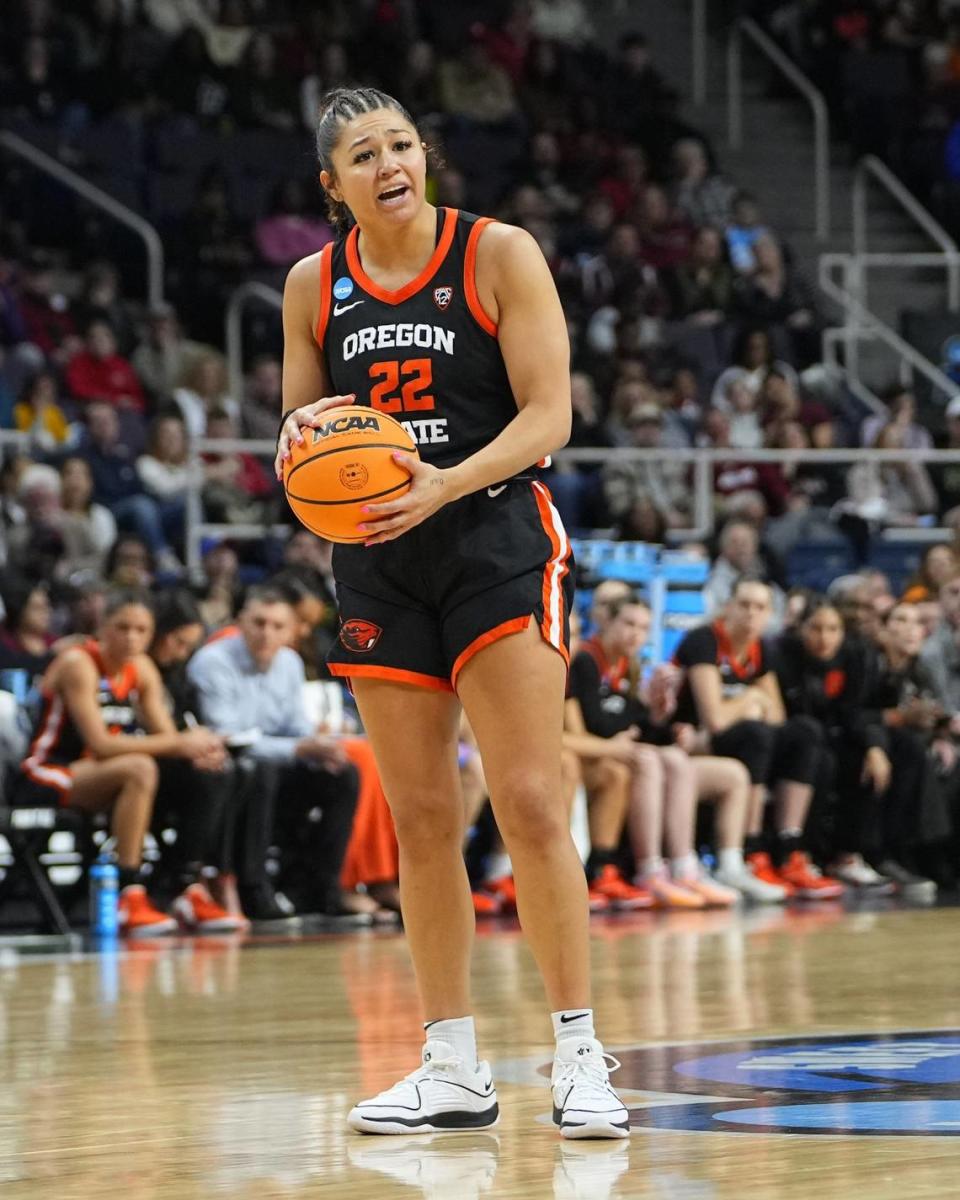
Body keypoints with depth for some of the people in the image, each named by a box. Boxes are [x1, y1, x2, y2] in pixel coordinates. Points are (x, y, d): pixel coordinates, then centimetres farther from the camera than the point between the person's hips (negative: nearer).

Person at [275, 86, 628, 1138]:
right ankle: (453, 1072, 13)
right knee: (419, 819, 5)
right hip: (377, 558, 4)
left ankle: (579, 1059, -6)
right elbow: (298, 426, 16)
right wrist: (301, 437, -9)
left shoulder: (498, 255, -5)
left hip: (496, 539, -4)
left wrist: (447, 484, -24)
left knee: (530, 804, -12)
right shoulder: (313, 287, 7)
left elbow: (549, 413, -9)